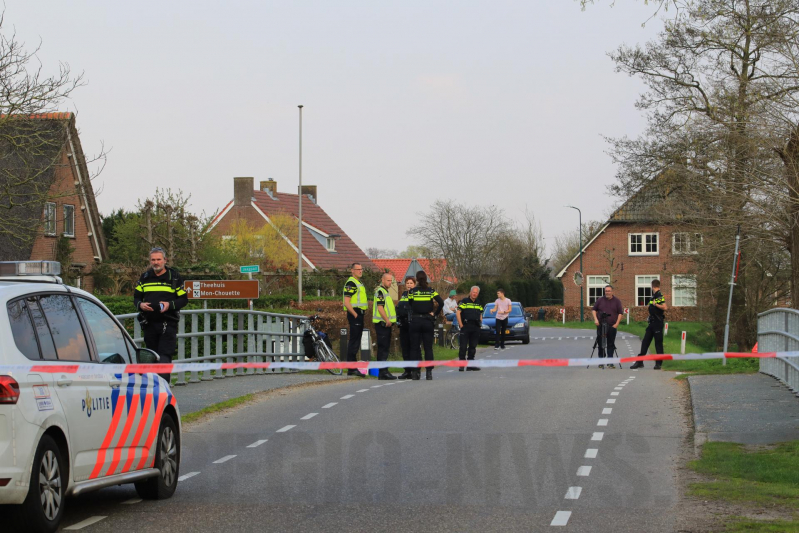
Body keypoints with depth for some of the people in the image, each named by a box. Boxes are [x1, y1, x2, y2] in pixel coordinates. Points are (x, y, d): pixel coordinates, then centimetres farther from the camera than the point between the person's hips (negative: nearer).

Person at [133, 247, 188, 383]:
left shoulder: (174, 277, 4)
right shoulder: (144, 278, 13)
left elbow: (184, 299, 4)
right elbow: (136, 297, 17)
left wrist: (170, 304, -15)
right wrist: (140, 305, -7)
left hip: (168, 324, -4)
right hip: (149, 323, 4)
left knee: (165, 356, -13)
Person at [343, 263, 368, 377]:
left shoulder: (359, 283, 21)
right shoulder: (351, 283, -11)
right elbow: (347, 302, -19)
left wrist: (361, 315, 17)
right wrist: (355, 315, -19)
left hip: (359, 314, 10)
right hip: (354, 314, -10)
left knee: (355, 341, 11)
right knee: (354, 341, -11)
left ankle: (352, 368, 15)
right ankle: (352, 368, -13)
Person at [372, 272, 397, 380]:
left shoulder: (385, 291, 20)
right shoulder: (380, 291, -12)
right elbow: (380, 307, -20)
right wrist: (387, 320, -24)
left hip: (386, 323, 10)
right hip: (382, 323, -10)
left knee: (385, 348, 11)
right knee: (383, 348, -11)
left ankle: (382, 372, 15)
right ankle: (383, 372, -13)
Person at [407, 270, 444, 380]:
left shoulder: (412, 291, -2)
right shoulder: (431, 291, 0)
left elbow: (410, 304, 0)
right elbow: (441, 303, -10)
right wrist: (435, 313, -1)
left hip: (415, 321, -1)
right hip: (428, 321, 1)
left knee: (415, 347, 5)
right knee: (428, 347, 5)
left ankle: (416, 372, 1)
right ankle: (429, 372, 0)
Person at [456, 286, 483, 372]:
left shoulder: (479, 304, 18)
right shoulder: (464, 301, 0)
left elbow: (480, 315, 26)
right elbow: (458, 313, -5)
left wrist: (480, 324, 11)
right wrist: (461, 325, -10)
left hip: (476, 328, 5)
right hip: (466, 326, -5)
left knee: (473, 346, 7)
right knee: (463, 346, -7)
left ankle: (470, 364, 11)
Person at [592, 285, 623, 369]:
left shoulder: (617, 301, 4)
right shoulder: (600, 300, 7)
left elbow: (620, 313, 3)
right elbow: (593, 309, 11)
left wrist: (617, 323, -7)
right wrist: (595, 319, -4)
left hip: (612, 326, -1)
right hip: (601, 325, 1)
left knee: (611, 345, 0)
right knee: (600, 343, 2)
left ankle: (610, 363, 3)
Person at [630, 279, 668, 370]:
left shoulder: (660, 296, -13)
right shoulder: (654, 296, 14)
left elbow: (665, 307, -23)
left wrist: (655, 304, -17)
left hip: (658, 323, -9)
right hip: (652, 322, 9)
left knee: (658, 343, -2)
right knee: (645, 342, 8)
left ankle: (659, 363, 5)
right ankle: (640, 362, 11)